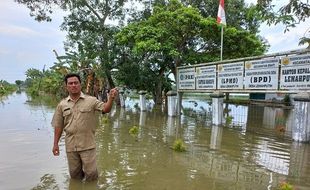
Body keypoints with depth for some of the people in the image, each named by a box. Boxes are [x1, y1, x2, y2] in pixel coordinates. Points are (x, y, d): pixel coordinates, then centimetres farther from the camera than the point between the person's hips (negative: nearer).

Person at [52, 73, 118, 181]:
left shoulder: (91, 100, -6)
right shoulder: (62, 105, 2)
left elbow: (105, 109, -19)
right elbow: (58, 126, 7)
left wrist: (111, 98, -38)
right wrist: (55, 144, 6)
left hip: (87, 145, -3)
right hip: (70, 146, 3)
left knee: (91, 172, 7)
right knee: (74, 173, 19)